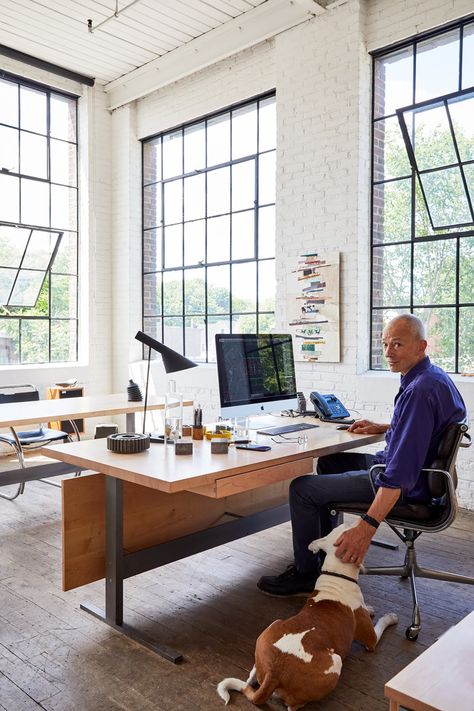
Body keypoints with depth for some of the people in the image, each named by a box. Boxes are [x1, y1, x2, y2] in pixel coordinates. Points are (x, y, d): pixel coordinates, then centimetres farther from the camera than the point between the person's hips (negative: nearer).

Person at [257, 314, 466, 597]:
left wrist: (369, 525, -38)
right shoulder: (435, 375, 5)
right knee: (329, 461, 26)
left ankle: (305, 574, 8)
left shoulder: (419, 391, -29)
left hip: (407, 487, -11)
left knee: (302, 488, -10)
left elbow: (402, 471, -35)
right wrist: (384, 428, 15)